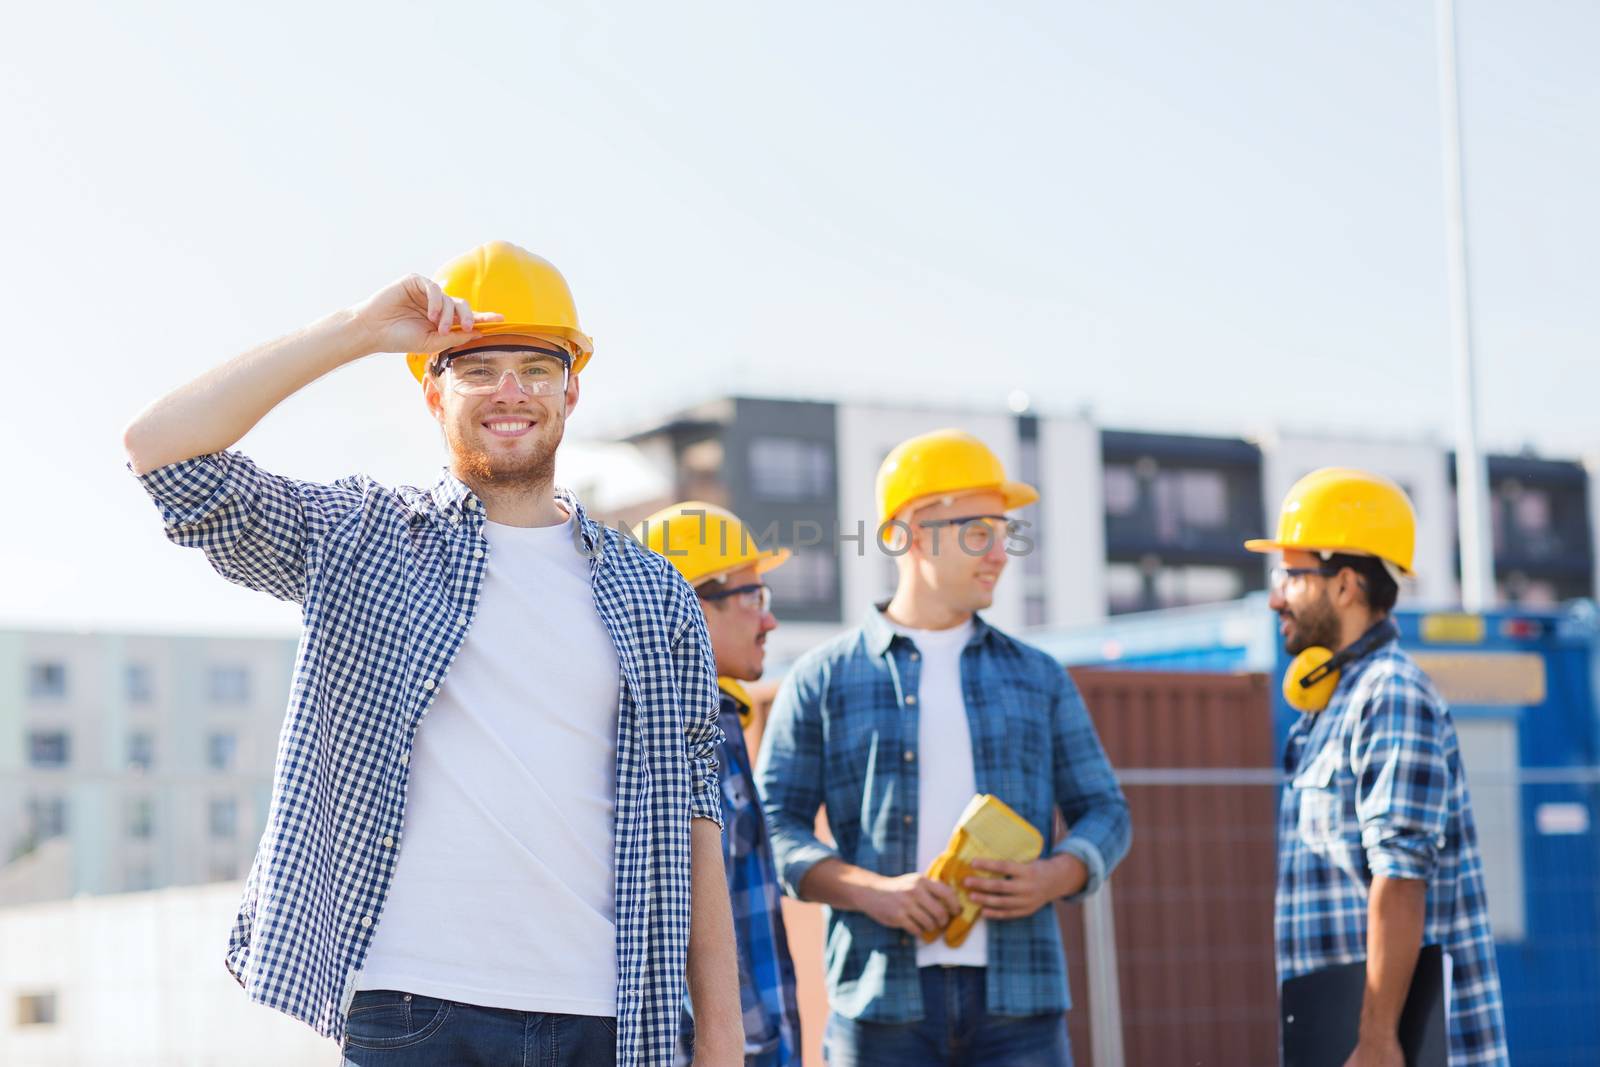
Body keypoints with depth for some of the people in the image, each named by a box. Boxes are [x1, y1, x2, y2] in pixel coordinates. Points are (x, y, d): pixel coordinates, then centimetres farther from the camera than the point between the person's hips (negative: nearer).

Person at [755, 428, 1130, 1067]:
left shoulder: (1037, 678, 16)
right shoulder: (824, 680, 8)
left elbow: (1104, 811, 16)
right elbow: (772, 827, 3)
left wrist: (1055, 876, -6)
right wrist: (868, 890, -14)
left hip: (1018, 1002, 2)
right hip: (880, 1002, -2)